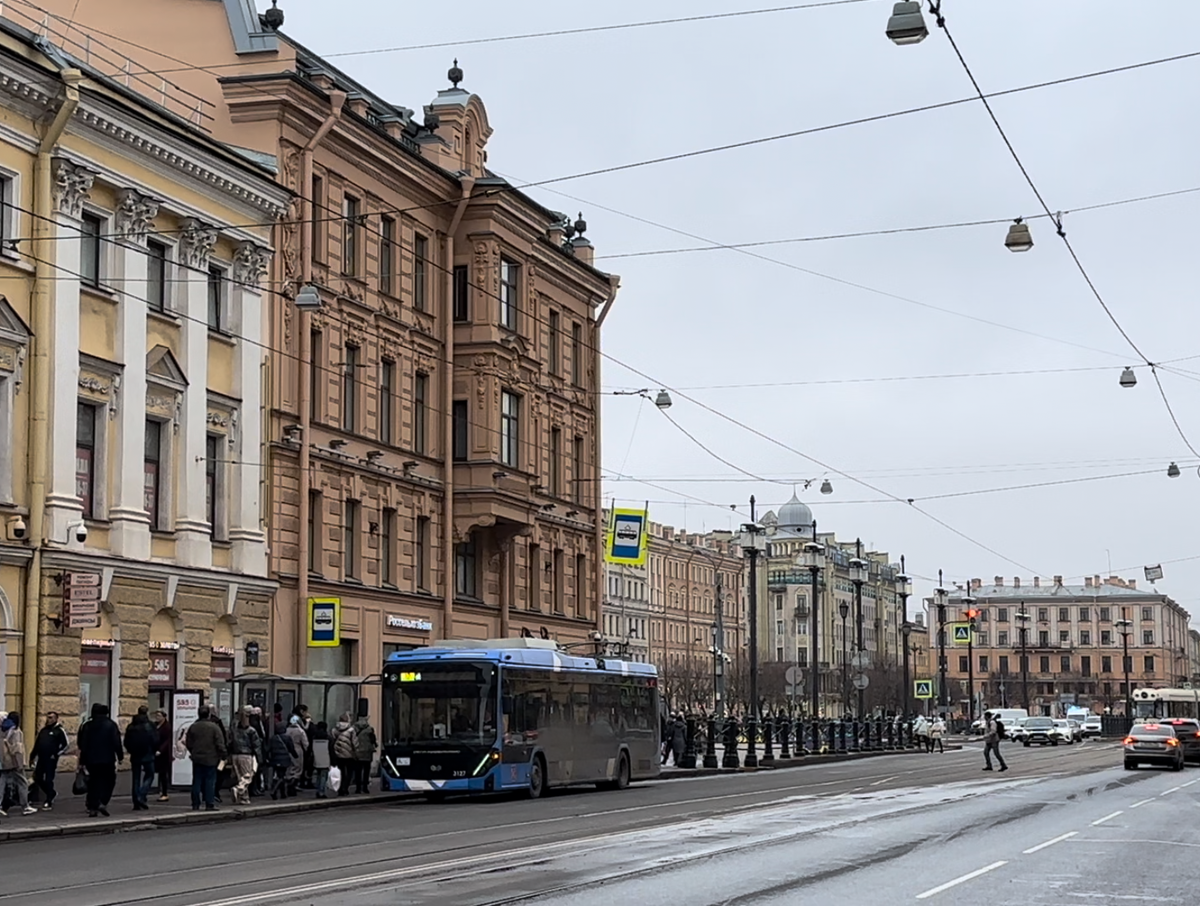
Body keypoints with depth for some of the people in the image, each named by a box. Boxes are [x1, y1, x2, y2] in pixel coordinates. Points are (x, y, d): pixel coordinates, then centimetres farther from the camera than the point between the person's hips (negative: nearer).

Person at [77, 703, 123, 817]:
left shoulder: (86, 725, 5)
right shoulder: (111, 725, -5)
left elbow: (81, 743, 5)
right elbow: (116, 742, -9)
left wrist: (82, 760, 10)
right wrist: (120, 756, -2)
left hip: (91, 760, 3)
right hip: (107, 759, -3)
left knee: (93, 782, 10)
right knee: (108, 781, 8)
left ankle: (92, 808, 5)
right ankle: (103, 803, -10)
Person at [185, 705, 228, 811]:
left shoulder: (193, 727, 2)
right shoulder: (214, 727, -10)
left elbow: (189, 744, 8)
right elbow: (220, 744, -10)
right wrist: (224, 755, 2)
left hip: (197, 759, 3)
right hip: (210, 759, -3)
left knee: (196, 781, 8)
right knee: (210, 781, 1)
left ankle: (195, 805, 9)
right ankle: (209, 804, -1)